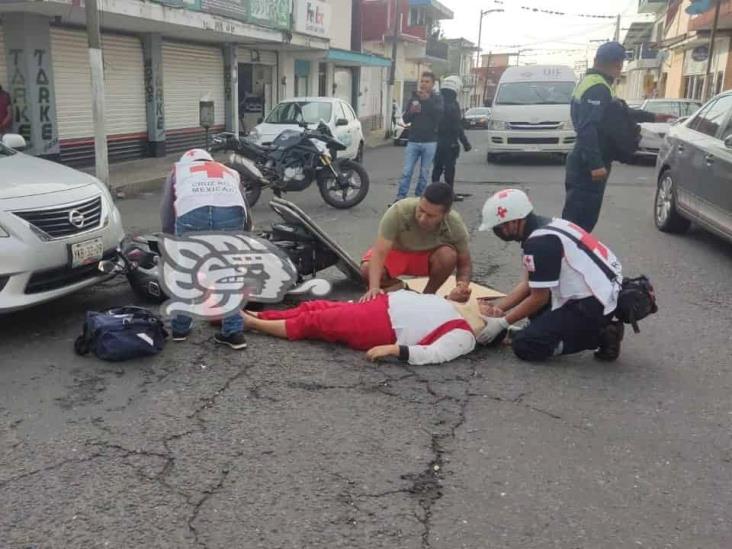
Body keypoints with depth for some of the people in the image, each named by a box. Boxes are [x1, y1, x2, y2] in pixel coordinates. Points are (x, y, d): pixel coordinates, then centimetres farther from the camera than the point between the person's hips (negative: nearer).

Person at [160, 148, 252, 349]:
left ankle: (180, 328, 36)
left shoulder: (177, 170, 36)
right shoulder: (229, 172, 42)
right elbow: (247, 219, 38)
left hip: (192, 212, -1)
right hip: (231, 210, 2)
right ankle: (234, 332, 24)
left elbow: (166, 218, 25)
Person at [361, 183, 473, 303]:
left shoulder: (455, 225, -27)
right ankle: (397, 286, 3)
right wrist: (374, 287, -51)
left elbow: (465, 264, -16)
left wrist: (462, 286, -38)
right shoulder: (399, 211, -35)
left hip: (429, 256, 1)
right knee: (367, 270, -31)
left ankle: (428, 295, -5)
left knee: (448, 255, -32)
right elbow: (379, 252, -36)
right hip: (396, 251, -1)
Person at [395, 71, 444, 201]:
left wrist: (428, 100, -21)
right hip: (413, 141, 1)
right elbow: (405, 119, 8)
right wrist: (411, 112, -13)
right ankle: (400, 198, -4)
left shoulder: (437, 99, 4)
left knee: (424, 173, 4)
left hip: (429, 142, -1)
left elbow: (439, 115, -15)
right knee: (407, 172, -5)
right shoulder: (413, 98, 11)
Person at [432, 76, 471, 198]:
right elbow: (458, 127, -11)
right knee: (449, 168, -1)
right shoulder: (453, 104, -11)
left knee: (437, 167, 13)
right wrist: (465, 142, -5)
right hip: (450, 142, -7)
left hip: (437, 141, 7)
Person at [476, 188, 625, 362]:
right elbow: (529, 284, 14)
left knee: (525, 345, -8)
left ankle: (600, 336, -3)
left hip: (594, 304, -10)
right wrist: (497, 307, 9)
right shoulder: (547, 226, 9)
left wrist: (502, 323, -2)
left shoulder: (540, 241, -20)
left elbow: (539, 297, -12)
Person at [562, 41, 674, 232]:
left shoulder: (590, 83, 20)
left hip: (585, 163, 11)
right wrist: (596, 164, -28)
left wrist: (652, 117, 40)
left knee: (577, 218, 14)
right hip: (589, 166, -11)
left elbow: (619, 113, 32)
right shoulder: (598, 88, -15)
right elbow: (588, 128, -25)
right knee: (580, 219, -9)